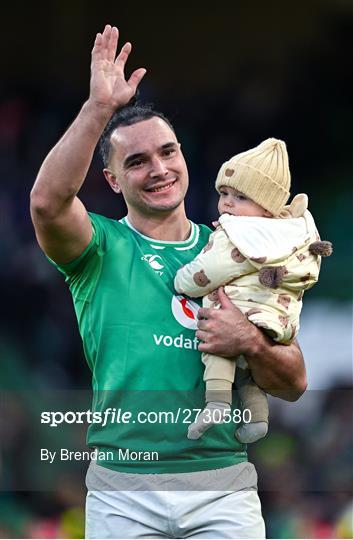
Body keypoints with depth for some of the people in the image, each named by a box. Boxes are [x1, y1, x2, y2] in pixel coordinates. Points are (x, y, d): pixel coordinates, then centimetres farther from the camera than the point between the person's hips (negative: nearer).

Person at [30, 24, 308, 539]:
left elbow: (293, 385, 10)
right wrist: (99, 106, -22)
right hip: (123, 492, -2)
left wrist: (251, 344, -10)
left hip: (224, 486, 2)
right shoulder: (101, 248, 4)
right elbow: (48, 202, -20)